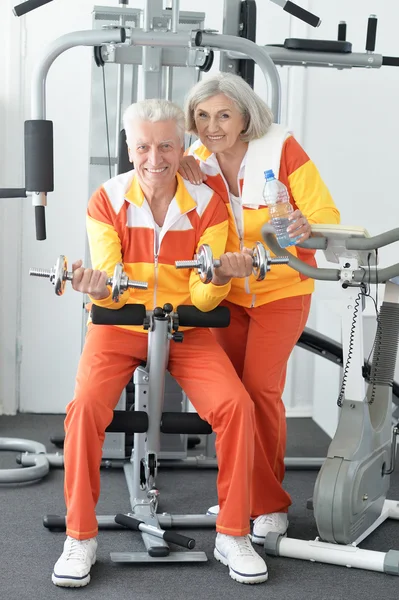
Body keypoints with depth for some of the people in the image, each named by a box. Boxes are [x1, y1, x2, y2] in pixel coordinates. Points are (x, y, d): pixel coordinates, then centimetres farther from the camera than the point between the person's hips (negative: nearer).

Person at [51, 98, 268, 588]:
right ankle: (80, 538, -9)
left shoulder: (207, 204, -5)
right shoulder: (106, 201, -6)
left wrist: (218, 280, -30)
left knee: (235, 405, -23)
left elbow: (202, 299, -8)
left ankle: (232, 536, -6)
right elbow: (110, 294, -10)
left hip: (186, 329, 1)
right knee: (85, 406, -27)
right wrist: (98, 288, -33)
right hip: (119, 326, 0)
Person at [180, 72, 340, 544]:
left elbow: (327, 214, -19)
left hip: (281, 292, -4)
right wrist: (188, 182, -19)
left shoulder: (281, 149, -18)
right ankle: (242, 496, 20)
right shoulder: (198, 159, -6)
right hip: (227, 292, 4)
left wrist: (306, 227, -42)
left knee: (260, 388, -12)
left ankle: (270, 507, 2)